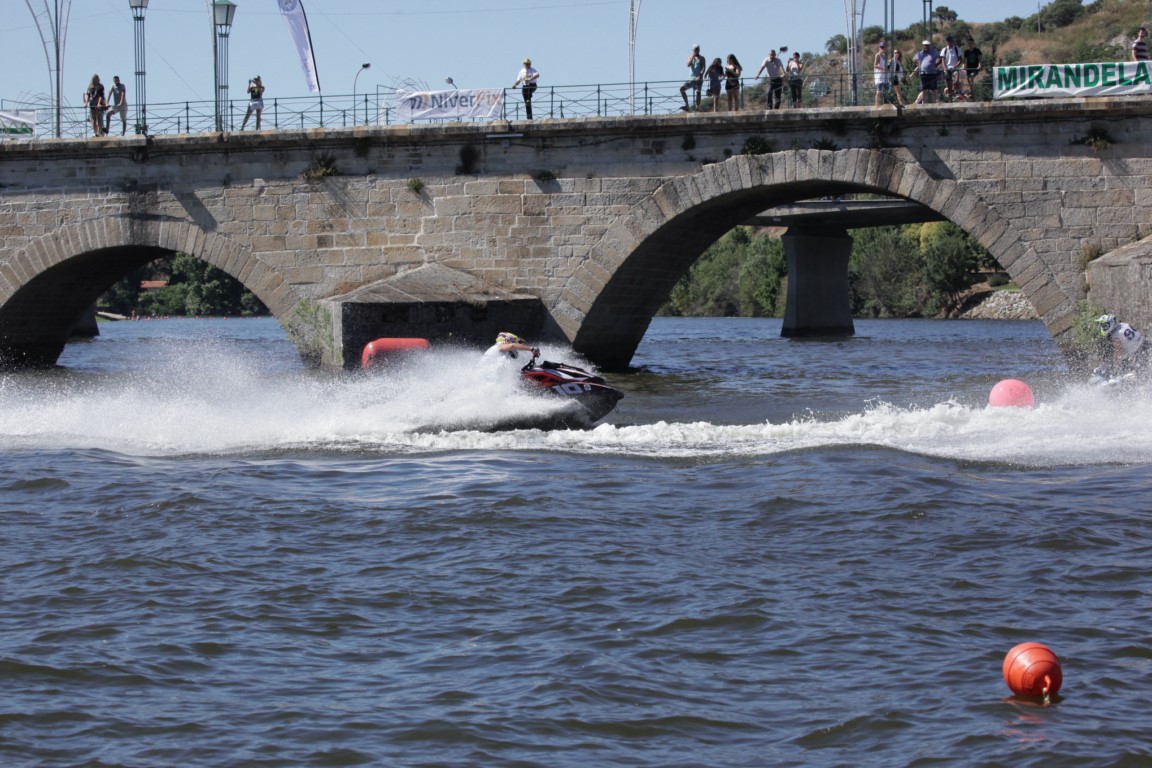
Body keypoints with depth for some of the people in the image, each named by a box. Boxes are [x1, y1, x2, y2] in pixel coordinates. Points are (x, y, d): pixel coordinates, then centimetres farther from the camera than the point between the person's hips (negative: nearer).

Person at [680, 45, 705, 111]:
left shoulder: (701, 58, 6)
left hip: (698, 78, -4)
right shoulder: (690, 57, 16)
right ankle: (686, 105, -3)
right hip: (691, 78, 4)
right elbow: (688, 65, -3)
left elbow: (703, 68, -5)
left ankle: (697, 108, -12)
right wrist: (693, 57, -11)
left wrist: (700, 76, -20)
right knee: (682, 88, -7)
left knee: (698, 92, -11)